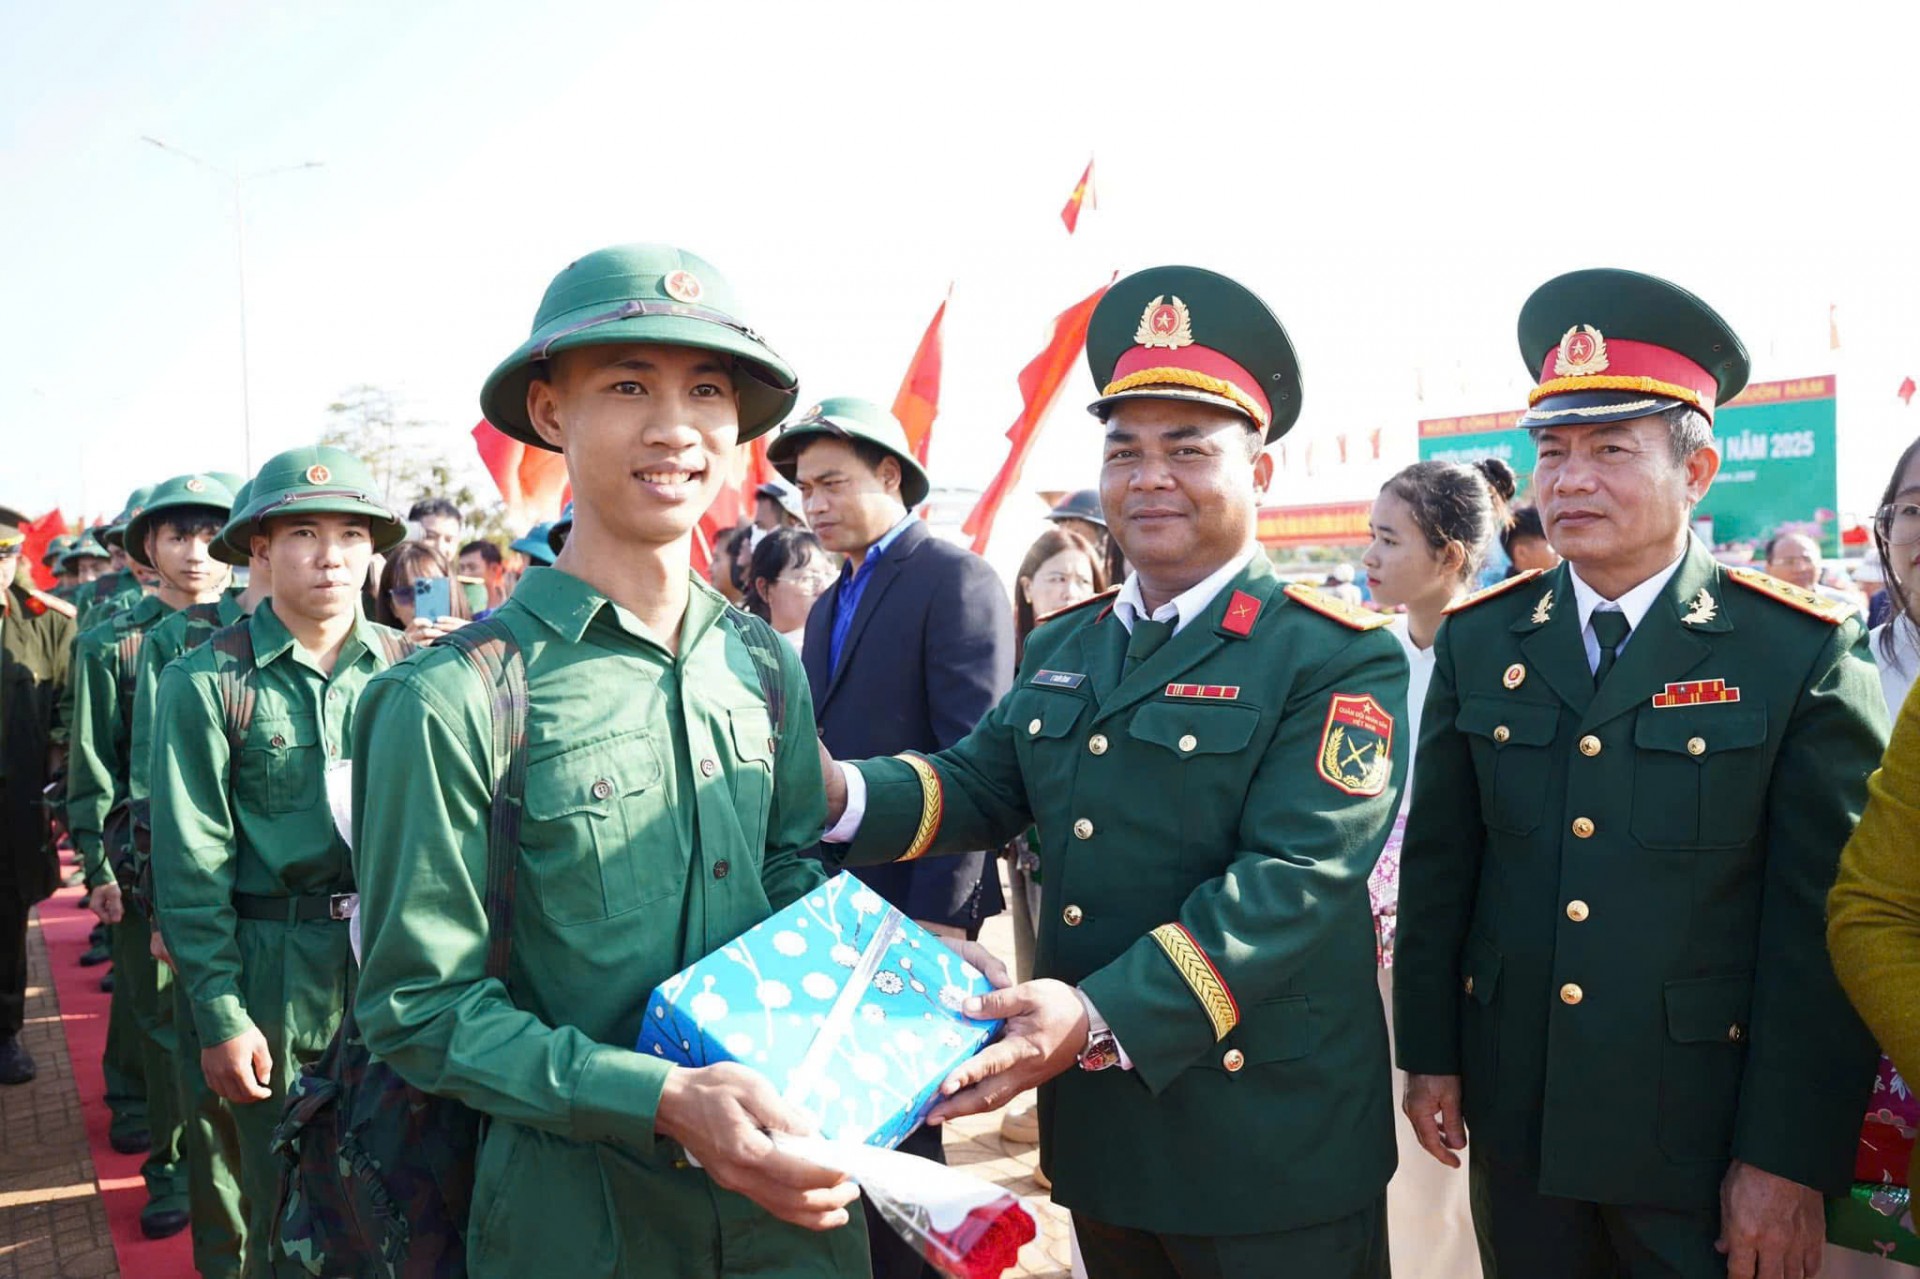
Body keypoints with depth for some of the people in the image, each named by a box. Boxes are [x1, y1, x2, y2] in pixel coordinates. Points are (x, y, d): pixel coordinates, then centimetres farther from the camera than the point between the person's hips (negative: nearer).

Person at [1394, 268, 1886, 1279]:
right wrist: (1428, 1055, 5)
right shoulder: (1476, 641, 0)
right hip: (1515, 1121, 3)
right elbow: (1436, 865, 5)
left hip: (1703, 1134, -3)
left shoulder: (1801, 654, -9)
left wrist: (1789, 1159, -11)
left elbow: (1821, 923, -10)